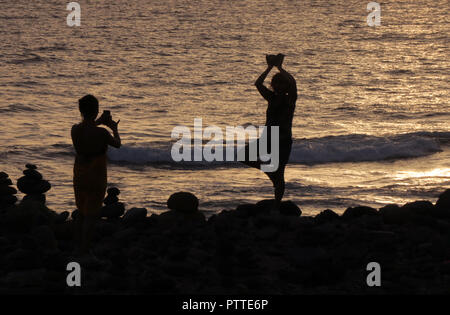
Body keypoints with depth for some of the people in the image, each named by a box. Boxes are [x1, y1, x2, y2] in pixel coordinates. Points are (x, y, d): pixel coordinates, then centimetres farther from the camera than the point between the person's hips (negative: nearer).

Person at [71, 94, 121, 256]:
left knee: (82, 213, 18)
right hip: (96, 178, -6)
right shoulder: (101, 133, -21)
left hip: (79, 177, 6)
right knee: (91, 215, 1)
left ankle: (79, 248, 24)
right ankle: (85, 251, 1)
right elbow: (117, 144, 0)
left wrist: (98, 122, 28)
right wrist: (114, 129, 18)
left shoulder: (75, 130, -7)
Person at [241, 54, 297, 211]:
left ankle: (277, 206, 4)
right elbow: (258, 83, -2)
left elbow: (292, 82, -23)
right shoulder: (272, 98, 8)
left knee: (279, 175, -5)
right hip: (268, 138, 5)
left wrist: (280, 67, -15)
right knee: (245, 156, -10)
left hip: (283, 140, -5)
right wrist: (270, 67, -6)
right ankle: (269, 169, 12)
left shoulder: (290, 99, -5)